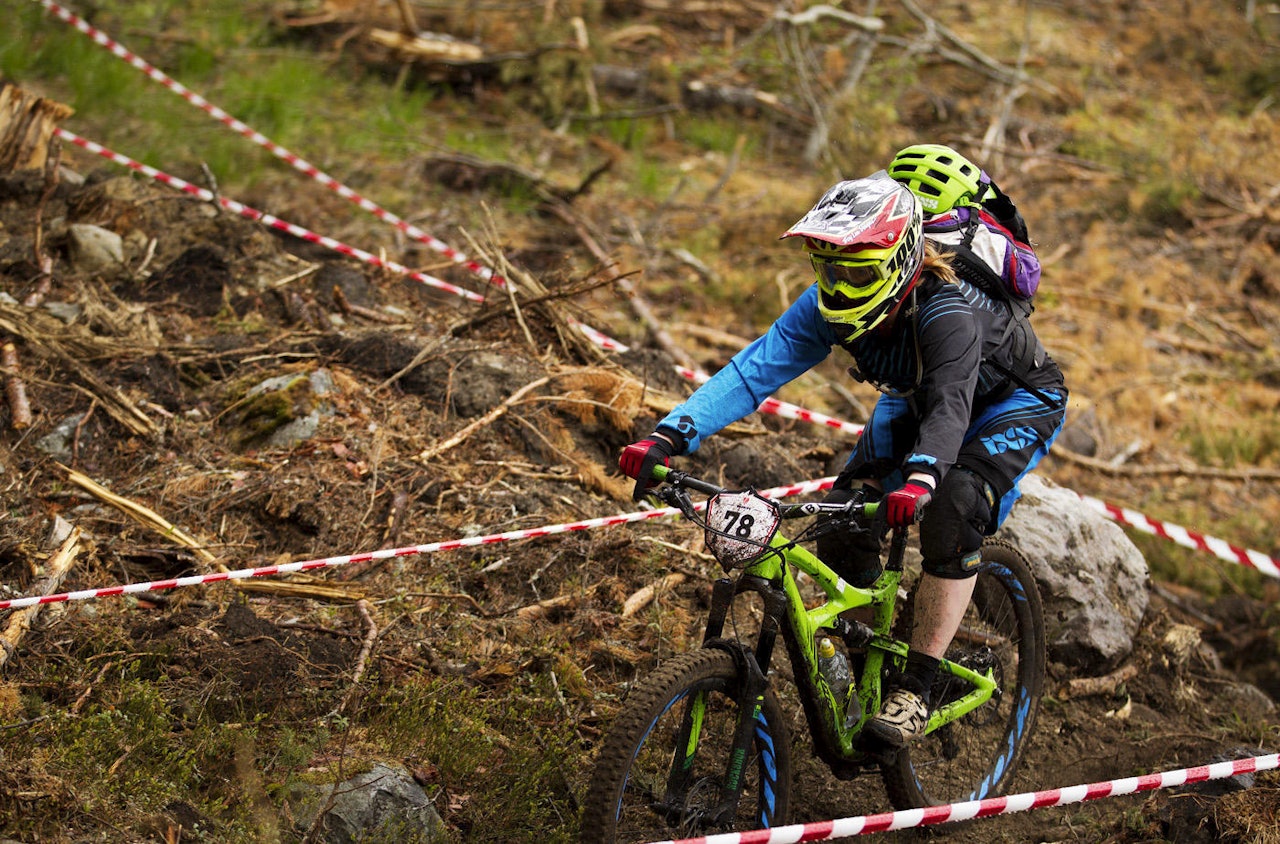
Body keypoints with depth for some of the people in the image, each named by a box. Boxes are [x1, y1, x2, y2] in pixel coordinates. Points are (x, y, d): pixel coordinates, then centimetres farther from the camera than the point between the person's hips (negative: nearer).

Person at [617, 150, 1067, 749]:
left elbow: (950, 409, -53)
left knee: (952, 513, -31)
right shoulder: (828, 306, -24)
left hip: (1014, 402, -6)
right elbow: (756, 368, -33)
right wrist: (670, 436, -47)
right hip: (913, 400, 6)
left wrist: (919, 479, -74)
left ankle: (915, 689, -21)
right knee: (842, 525, -12)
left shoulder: (946, 311, -40)